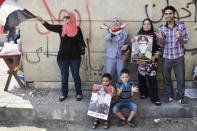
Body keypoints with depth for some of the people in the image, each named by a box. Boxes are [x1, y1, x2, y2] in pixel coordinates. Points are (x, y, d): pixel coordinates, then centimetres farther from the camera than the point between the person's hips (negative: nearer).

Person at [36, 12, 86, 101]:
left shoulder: (77, 29, -1)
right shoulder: (61, 28, 1)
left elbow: (81, 41, 1)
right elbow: (50, 27, -10)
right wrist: (42, 20, -24)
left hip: (75, 57, -1)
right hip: (62, 57, 2)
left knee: (76, 75, 9)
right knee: (64, 76, 12)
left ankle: (79, 93, 23)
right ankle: (64, 94, 26)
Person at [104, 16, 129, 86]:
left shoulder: (125, 32, 4)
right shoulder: (109, 31, -3)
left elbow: (127, 43, 17)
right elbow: (106, 39, -25)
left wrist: (126, 46, -8)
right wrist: (111, 33, -47)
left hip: (121, 57, 2)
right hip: (111, 56, -1)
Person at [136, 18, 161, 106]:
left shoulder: (154, 36, 3)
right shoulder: (138, 35, 8)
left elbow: (159, 48, 1)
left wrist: (155, 56, -11)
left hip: (151, 60, -2)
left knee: (152, 78, -6)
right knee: (141, 78, 7)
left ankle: (154, 98, -1)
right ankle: (143, 93, 27)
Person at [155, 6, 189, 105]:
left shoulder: (181, 25, -5)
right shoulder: (162, 28, 1)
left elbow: (186, 41, -3)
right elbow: (162, 44, 2)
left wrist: (180, 38, -25)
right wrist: (160, 38, -20)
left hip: (179, 57, -2)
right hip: (166, 57, 2)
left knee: (181, 78, 5)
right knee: (166, 78, 12)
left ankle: (180, 97, 22)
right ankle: (169, 95, 30)